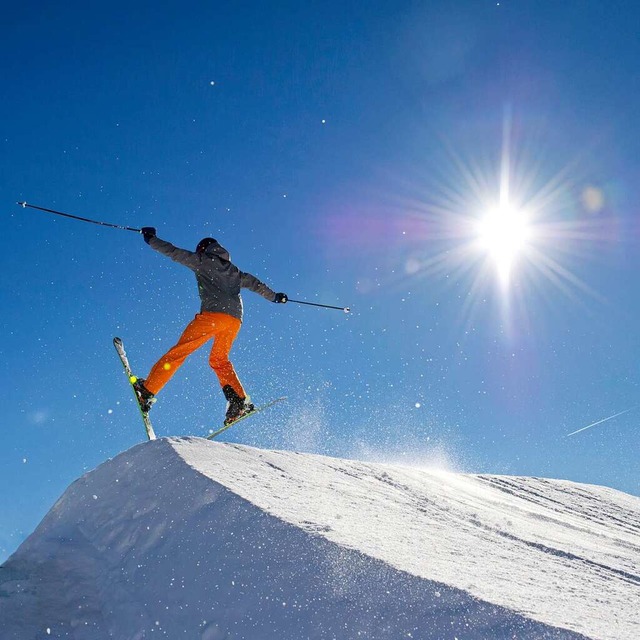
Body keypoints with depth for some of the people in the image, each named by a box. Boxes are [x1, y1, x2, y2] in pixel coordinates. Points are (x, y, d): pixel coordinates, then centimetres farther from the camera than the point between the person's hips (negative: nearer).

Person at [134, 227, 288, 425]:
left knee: (178, 352, -3)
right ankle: (240, 400, 0)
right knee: (219, 360, 19)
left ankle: (147, 391, -10)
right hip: (235, 319, 5)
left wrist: (151, 239, 29)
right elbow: (253, 283, 35)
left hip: (212, 314, -5)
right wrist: (274, 296, 49)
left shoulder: (201, 260, 15)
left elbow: (173, 252, 16)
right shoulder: (234, 271, 29)